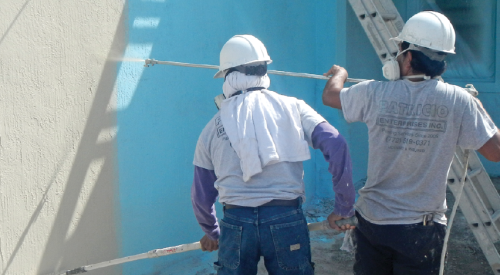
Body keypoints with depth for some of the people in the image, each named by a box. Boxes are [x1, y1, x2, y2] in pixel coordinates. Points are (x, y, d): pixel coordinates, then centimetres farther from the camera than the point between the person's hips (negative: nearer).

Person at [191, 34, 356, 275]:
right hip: (286, 220, -1)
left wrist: (211, 233, 31)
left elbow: (201, 196, 13)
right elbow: (336, 145, -8)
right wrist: (343, 208, 0)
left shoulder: (213, 127, 7)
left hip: (235, 224, 1)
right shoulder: (292, 107, 3)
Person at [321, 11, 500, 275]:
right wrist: (478, 107, 8)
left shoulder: (375, 94, -8)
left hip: (372, 222, 1)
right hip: (422, 230, -1)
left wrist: (339, 73, 32)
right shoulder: (458, 101, -12)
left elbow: (329, 95, 10)